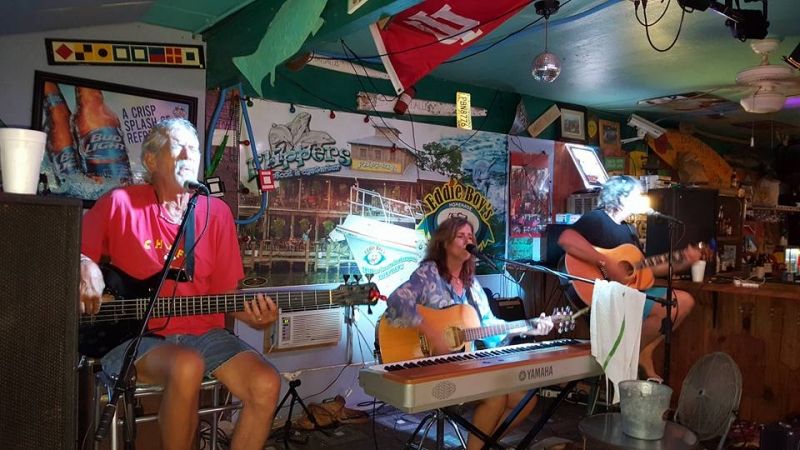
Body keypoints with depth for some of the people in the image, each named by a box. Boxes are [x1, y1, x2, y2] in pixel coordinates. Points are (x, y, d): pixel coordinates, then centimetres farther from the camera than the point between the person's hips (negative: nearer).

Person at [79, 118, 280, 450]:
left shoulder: (216, 212, 6)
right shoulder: (120, 203, -1)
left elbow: (225, 292, 6)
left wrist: (253, 316, -12)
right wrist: (85, 267, -15)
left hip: (201, 332, 3)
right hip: (133, 332, -3)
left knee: (266, 385, -21)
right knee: (187, 366, -36)